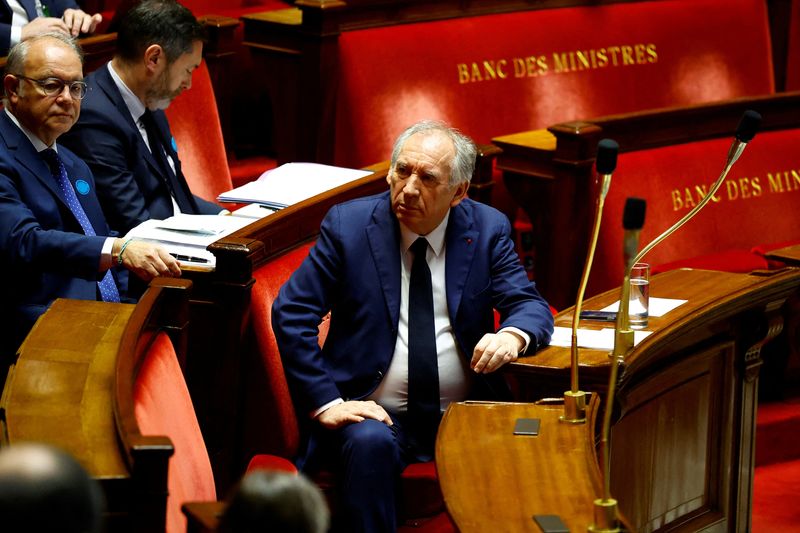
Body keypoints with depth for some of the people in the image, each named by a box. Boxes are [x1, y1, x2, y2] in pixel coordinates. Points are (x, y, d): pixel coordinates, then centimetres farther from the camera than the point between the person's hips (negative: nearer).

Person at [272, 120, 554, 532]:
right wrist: (325, 402, -12)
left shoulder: (487, 230, 5)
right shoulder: (348, 225, 0)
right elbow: (290, 314, -2)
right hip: (376, 413, -2)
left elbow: (531, 307, 3)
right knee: (370, 444, -35)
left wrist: (513, 335, -23)